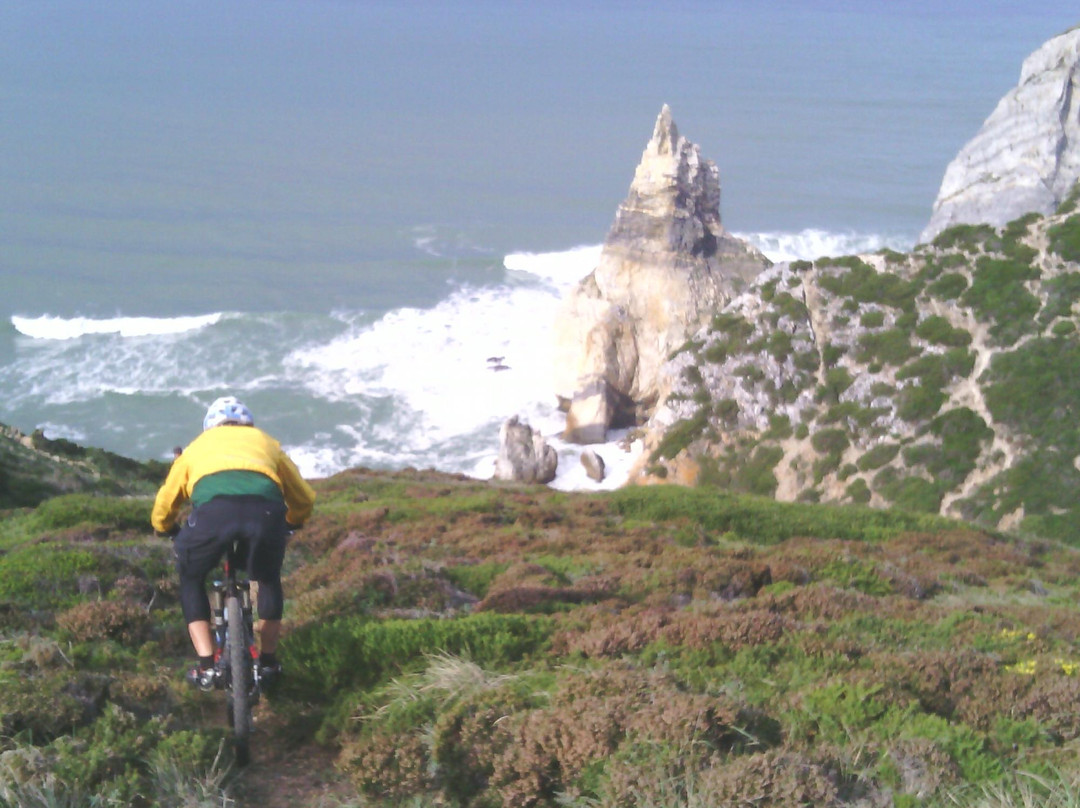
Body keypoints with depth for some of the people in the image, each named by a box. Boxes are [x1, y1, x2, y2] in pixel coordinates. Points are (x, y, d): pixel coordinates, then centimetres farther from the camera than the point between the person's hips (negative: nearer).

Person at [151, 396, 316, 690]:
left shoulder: (198, 445, 37)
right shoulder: (266, 442, 38)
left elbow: (162, 511, 40)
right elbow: (304, 500, 43)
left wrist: (174, 533, 61)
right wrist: (289, 525, 63)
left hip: (212, 508, -1)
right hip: (266, 509, 1)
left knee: (191, 579, 27)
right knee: (270, 580, 32)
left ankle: (206, 666, 18)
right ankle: (268, 661, 35)